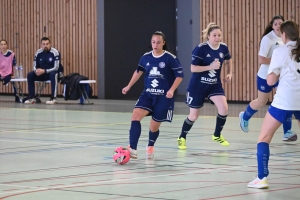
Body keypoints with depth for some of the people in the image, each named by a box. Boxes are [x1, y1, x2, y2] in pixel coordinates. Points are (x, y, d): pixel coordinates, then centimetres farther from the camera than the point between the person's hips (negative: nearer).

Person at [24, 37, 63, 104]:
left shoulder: (55, 52, -20)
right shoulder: (38, 53, -4)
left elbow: (56, 67, -25)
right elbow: (35, 66, 1)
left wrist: (44, 71, -34)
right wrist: (36, 71, -24)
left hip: (55, 72, -5)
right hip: (43, 74, 5)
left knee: (53, 74, -39)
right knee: (30, 75, -11)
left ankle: (53, 98, -39)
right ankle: (32, 97, -4)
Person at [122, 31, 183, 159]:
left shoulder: (170, 58, -11)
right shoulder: (146, 57, 2)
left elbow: (179, 75, -6)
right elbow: (139, 71, 20)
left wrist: (171, 90, -18)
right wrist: (129, 86, 21)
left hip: (164, 97, -3)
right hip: (147, 94, 3)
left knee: (154, 125, 5)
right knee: (135, 116, -20)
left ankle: (150, 147, 37)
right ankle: (132, 149, -24)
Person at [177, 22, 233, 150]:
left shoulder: (223, 48, -5)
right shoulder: (201, 48, -20)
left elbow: (228, 60, 18)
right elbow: (193, 68, -20)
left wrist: (230, 73, 6)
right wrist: (210, 67, -28)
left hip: (215, 84, 4)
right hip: (198, 86, -4)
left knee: (224, 108, -17)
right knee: (193, 116, 5)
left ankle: (217, 135, 6)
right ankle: (182, 138, 29)